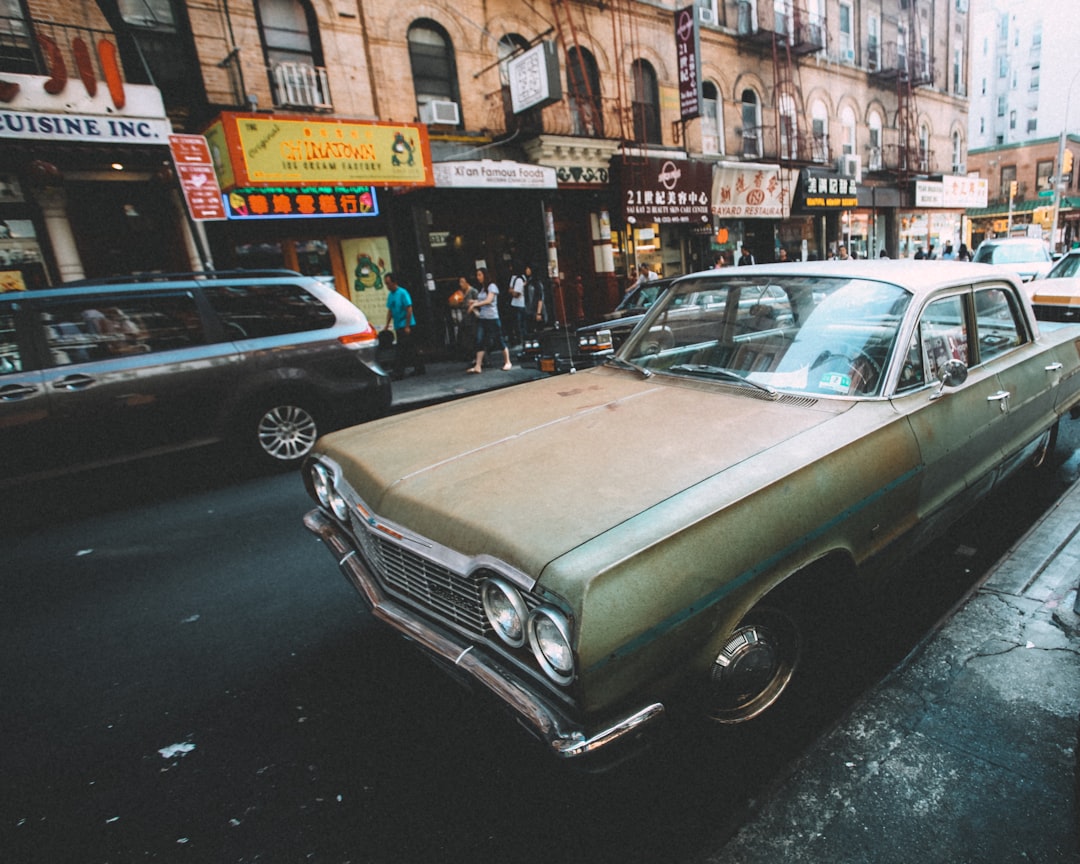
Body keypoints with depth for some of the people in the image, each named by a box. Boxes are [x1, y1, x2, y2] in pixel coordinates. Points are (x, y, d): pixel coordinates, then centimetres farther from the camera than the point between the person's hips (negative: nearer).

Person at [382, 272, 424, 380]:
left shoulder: (402, 293, -12)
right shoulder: (390, 295, 11)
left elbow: (409, 309, -15)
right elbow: (390, 311, 16)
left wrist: (407, 326, -18)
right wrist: (387, 326, 13)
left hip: (405, 326, -8)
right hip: (398, 326, 8)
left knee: (401, 350, -8)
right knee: (411, 349, 13)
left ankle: (398, 373, -6)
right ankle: (419, 369, 21)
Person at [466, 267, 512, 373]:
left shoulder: (492, 286, -5)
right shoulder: (479, 289, 15)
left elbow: (489, 300, -16)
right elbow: (479, 302, 15)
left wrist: (475, 304, -20)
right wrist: (473, 303, -5)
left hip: (492, 318, -6)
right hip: (481, 318, 6)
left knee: (499, 340, 2)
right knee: (480, 342, -3)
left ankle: (507, 362, 16)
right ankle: (478, 366, -5)